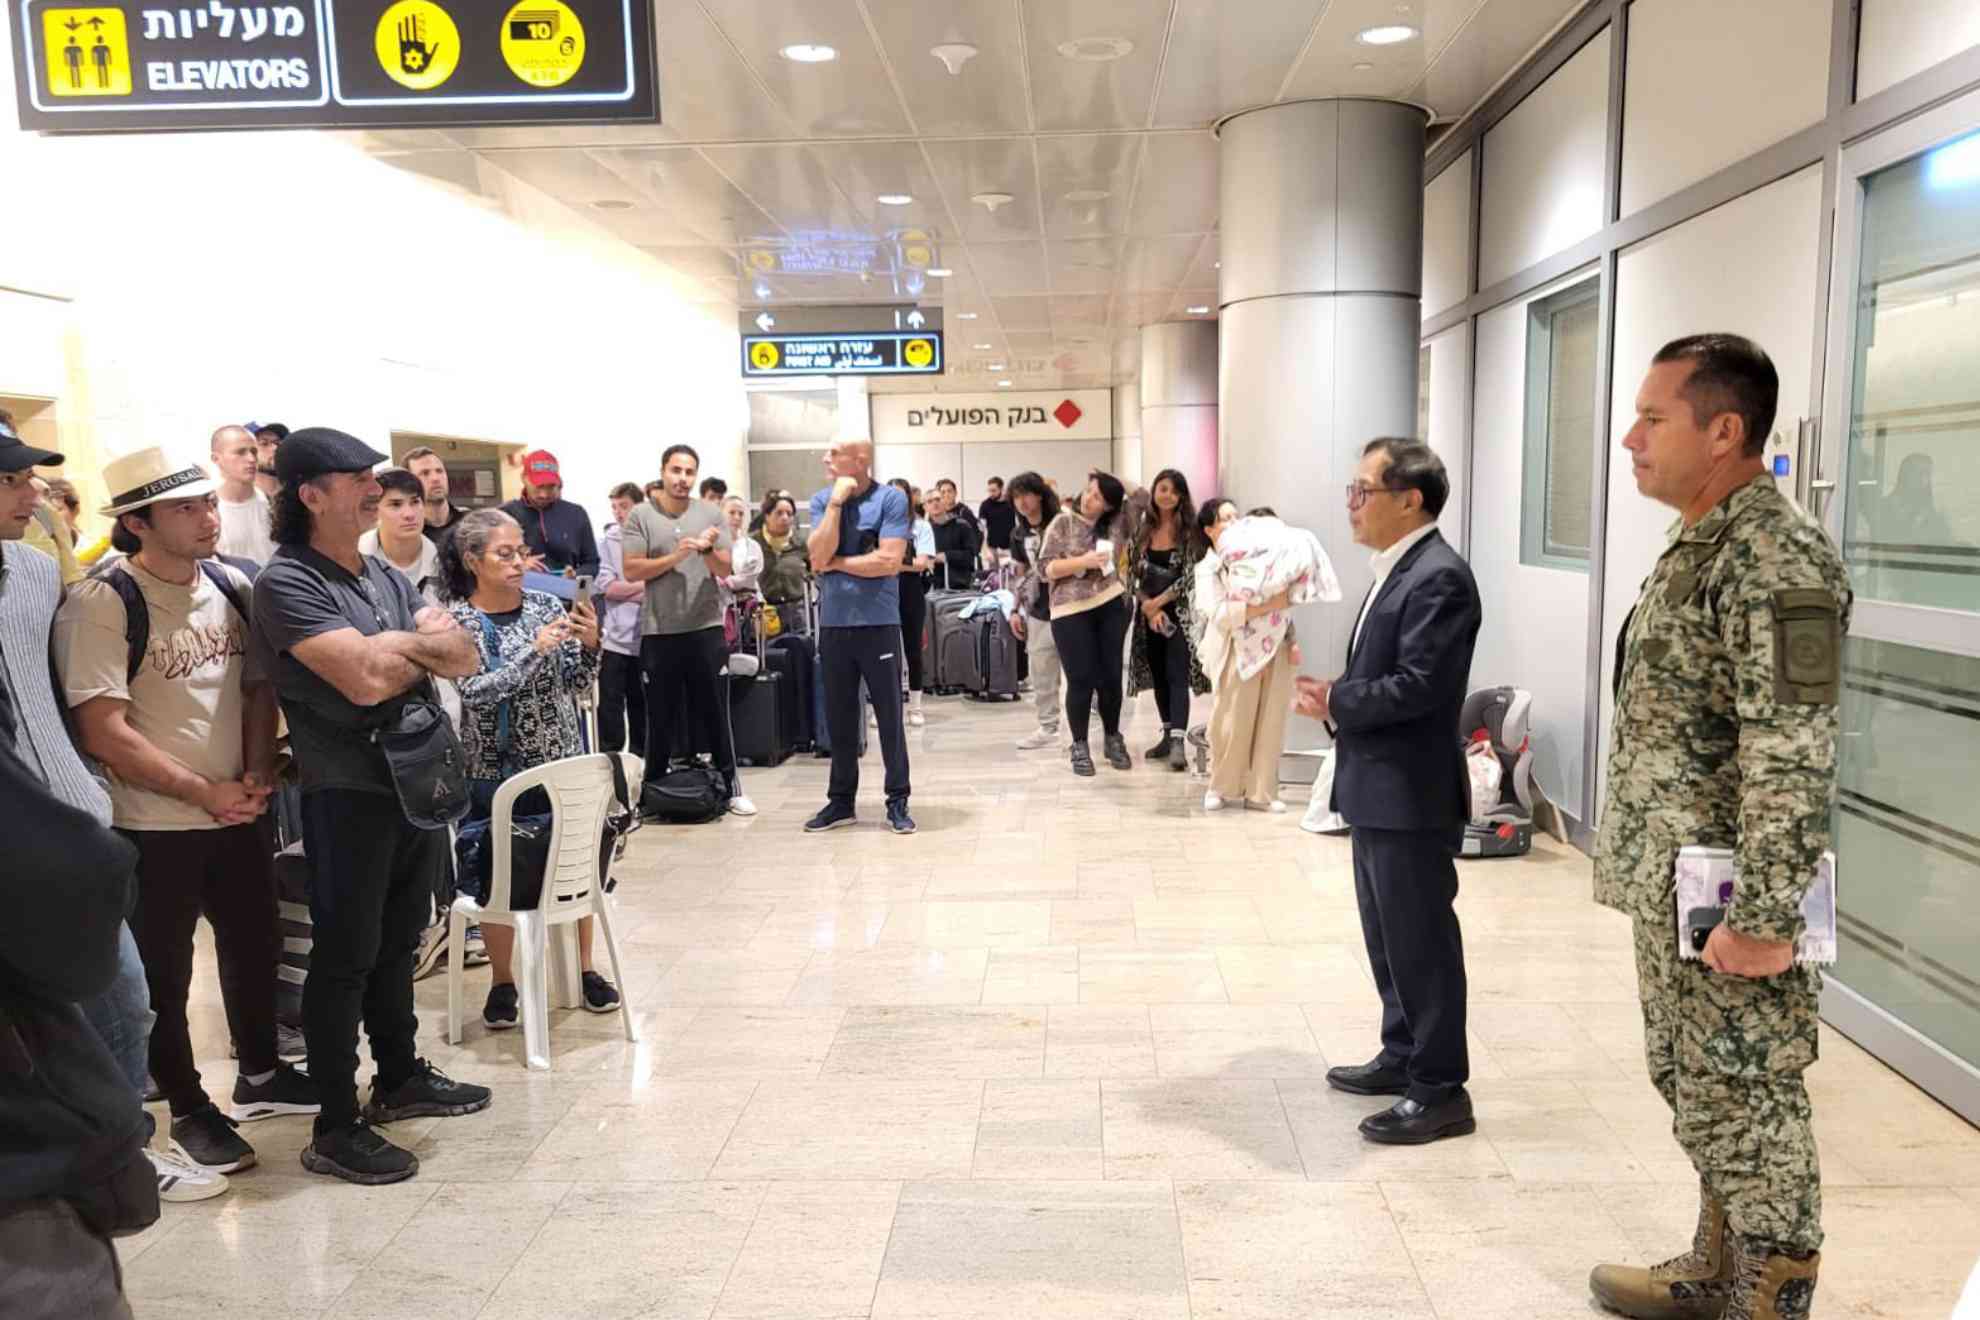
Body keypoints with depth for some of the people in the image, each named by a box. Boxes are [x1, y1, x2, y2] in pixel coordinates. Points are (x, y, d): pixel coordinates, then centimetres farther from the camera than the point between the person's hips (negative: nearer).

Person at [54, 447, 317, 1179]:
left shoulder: (233, 587, 1)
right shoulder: (101, 603, -16)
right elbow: (104, 733, -19)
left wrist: (259, 774, -5)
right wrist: (204, 792, -16)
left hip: (239, 814, 6)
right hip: (154, 825, -6)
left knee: (254, 947, 19)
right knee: (163, 974, 9)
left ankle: (260, 1074, 39)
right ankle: (190, 1111, 26)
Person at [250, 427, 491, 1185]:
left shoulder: (385, 577, 12)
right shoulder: (287, 583, -13)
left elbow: (464, 658, 6)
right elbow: (366, 679, -24)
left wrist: (400, 646, -14)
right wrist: (424, 645, -5)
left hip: (418, 781, 7)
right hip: (348, 795, -7)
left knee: (398, 944, 18)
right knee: (345, 958, 1)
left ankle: (400, 1079, 34)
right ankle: (336, 1129, 11)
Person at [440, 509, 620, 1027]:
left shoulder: (546, 605, -1)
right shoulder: (456, 619, -7)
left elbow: (576, 683, 1)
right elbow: (475, 690, -20)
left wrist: (589, 645, -18)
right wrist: (535, 649, -28)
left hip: (561, 763, 2)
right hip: (492, 772, -2)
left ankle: (584, 968, 27)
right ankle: (502, 981, 24)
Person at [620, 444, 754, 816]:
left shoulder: (711, 514, 3)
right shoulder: (641, 516, 1)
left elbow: (726, 570, 0)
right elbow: (631, 571, -5)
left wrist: (708, 550, -20)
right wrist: (675, 556, -15)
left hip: (706, 629, 0)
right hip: (658, 632, 0)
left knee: (715, 711, 6)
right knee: (660, 715, 9)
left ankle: (731, 787, 13)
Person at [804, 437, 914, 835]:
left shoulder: (891, 499, -6)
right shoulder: (822, 500, 5)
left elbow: (890, 561, -15)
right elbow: (819, 557, -8)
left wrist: (836, 563, -6)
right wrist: (836, 502, -11)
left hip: (878, 623, -4)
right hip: (833, 624, 4)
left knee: (889, 716, 4)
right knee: (839, 718, 12)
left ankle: (897, 802, 14)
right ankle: (841, 801, 23)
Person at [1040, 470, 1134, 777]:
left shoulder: (1117, 522, 5)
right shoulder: (1063, 523, -2)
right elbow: (1045, 568, -7)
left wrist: (1116, 481, 8)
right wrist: (1083, 561, -18)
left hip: (1111, 606, 3)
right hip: (1071, 612, -3)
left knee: (1110, 676, 8)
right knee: (1081, 680, -2)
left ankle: (1113, 739, 27)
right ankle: (1079, 746, 14)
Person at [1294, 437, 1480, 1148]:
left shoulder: (1438, 577, -18)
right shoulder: (1397, 570, 13)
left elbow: (1420, 685, -25)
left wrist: (1335, 703, -14)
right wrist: (1337, 696, 1)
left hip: (1410, 795, -10)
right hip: (1377, 789, 10)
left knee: (1421, 941, 1)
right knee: (1386, 934, 20)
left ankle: (1441, 1090, 13)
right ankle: (1403, 1056, 34)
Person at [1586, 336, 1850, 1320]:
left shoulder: (1776, 559, -19)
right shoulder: (1697, 546, 11)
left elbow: (1794, 758, -24)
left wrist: (1764, 917, -23)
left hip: (1723, 901, -10)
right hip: (1669, 888, 10)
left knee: (1748, 1109, 3)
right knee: (1698, 1093, 21)